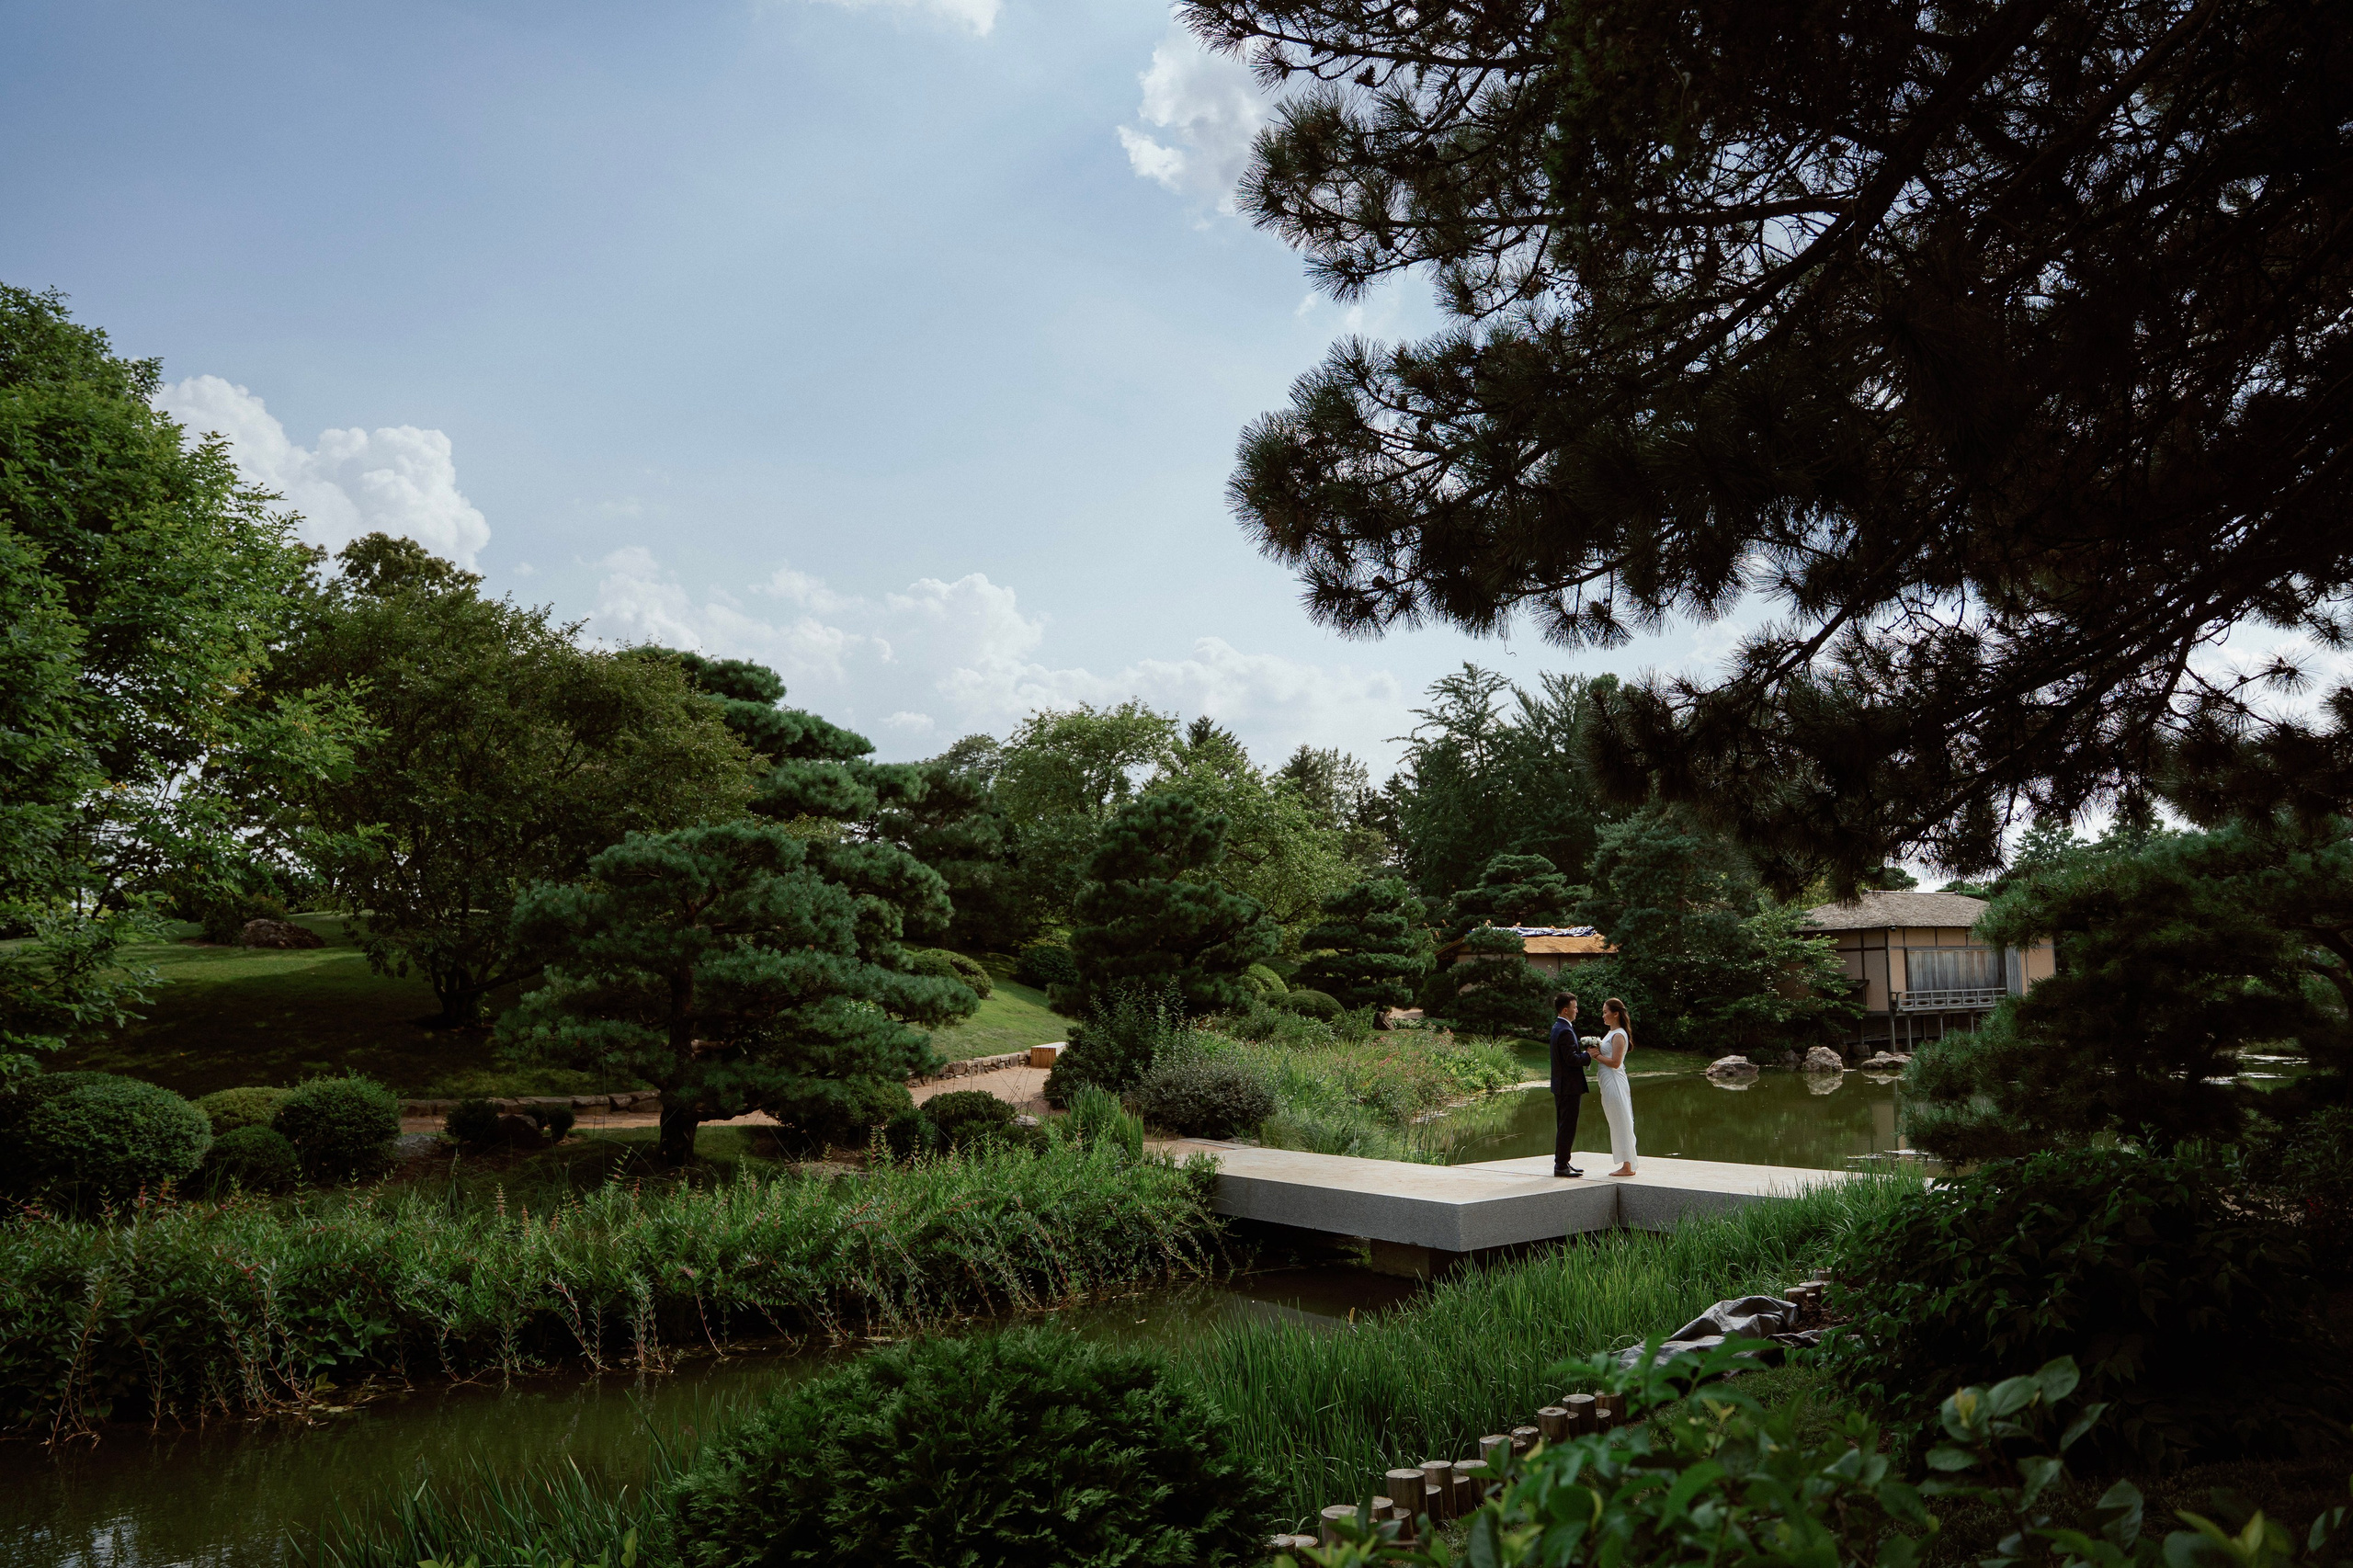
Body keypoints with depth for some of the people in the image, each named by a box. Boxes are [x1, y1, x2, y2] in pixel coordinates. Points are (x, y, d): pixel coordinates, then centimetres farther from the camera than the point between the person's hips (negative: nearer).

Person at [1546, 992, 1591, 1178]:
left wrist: (1582, 1046, 4)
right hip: (1569, 1086, -11)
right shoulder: (1565, 1031, -19)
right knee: (1567, 1127, -5)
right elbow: (1572, 1059, -24)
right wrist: (1590, 1056, -11)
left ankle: (1562, 1163, 23)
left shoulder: (1558, 1027, 14)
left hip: (1562, 1086, 11)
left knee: (1564, 1127, 16)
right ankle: (1561, 1166, -2)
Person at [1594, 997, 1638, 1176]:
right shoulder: (1611, 1033, 16)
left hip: (1614, 1082, -10)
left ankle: (1627, 1166, -2)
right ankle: (1626, 1165, 15)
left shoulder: (1618, 1035, -13)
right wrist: (1596, 1053, 1)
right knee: (1618, 1125, 11)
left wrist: (1597, 1056, -10)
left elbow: (1615, 1062, -20)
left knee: (1621, 1124, -5)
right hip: (1609, 1083, 10)